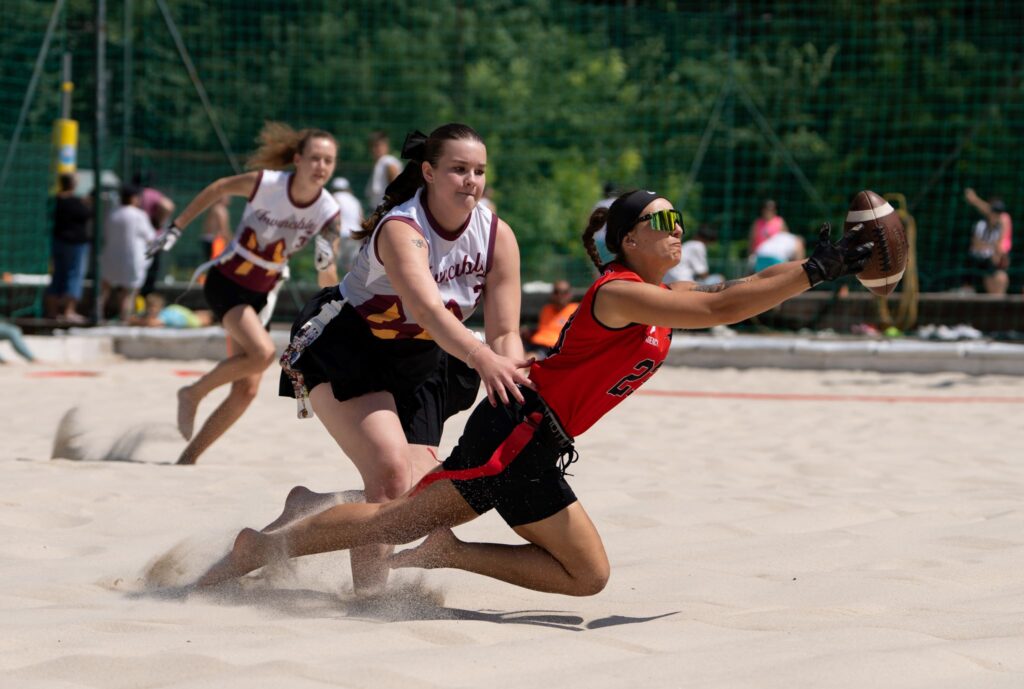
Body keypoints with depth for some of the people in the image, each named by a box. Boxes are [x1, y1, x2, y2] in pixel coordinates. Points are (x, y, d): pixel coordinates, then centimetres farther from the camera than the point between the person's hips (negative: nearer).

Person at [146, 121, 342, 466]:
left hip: (261, 295, 5)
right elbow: (217, 189, -2)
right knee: (263, 351, -29)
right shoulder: (265, 182, -21)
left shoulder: (328, 213, -11)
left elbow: (329, 283, -7)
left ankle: (189, 457, 13)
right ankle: (193, 394, -5)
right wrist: (175, 228, 1)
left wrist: (326, 262, -29)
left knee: (246, 391, -2)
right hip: (225, 282, -5)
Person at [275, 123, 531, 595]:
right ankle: (369, 579, -13)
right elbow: (429, 310, -45)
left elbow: (504, 332, -11)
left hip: (419, 362, 6)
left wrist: (511, 377, -34)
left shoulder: (497, 237, -10)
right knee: (390, 470, -27)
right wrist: (483, 360, -61)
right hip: (345, 351, -6)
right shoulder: (401, 229, -27)